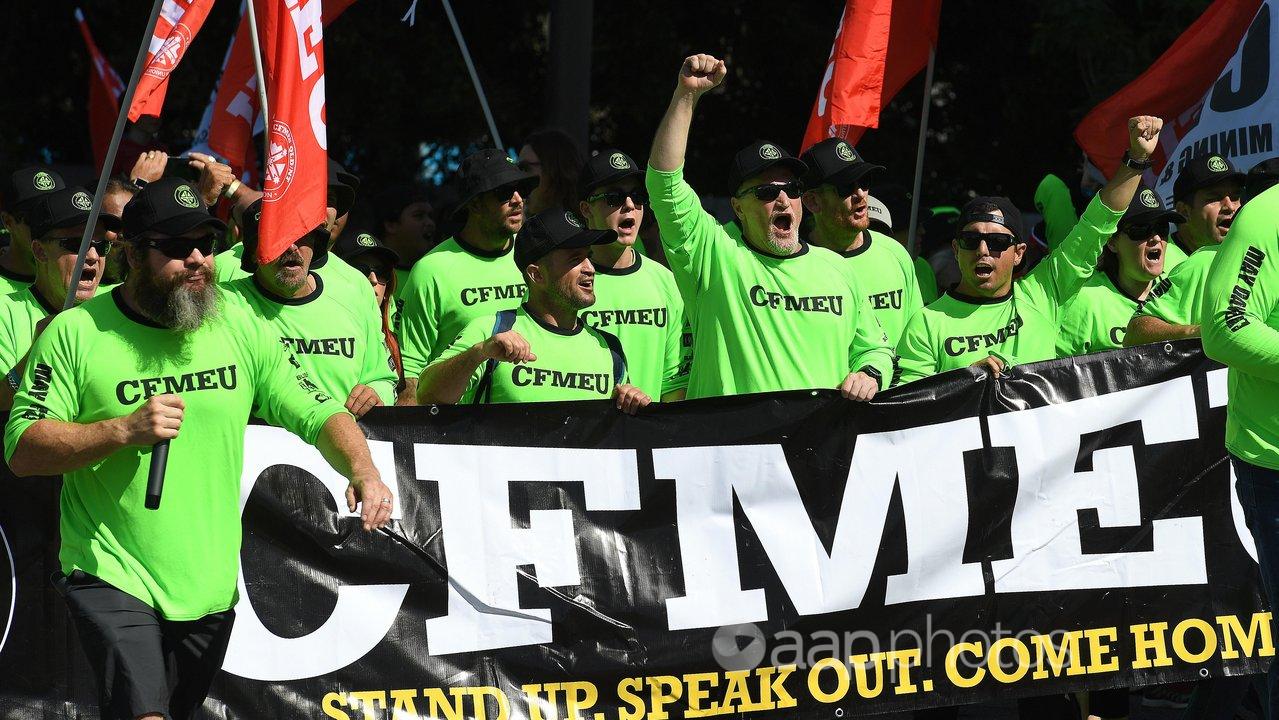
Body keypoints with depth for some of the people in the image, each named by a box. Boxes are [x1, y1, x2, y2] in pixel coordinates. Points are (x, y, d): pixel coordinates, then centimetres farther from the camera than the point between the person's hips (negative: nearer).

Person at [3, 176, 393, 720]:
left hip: (210, 589, 4)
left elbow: (318, 414, 5)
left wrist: (362, 471, -16)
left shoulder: (240, 329, 5)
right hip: (112, 578, -4)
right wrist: (125, 430, -22)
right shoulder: (75, 333, -6)